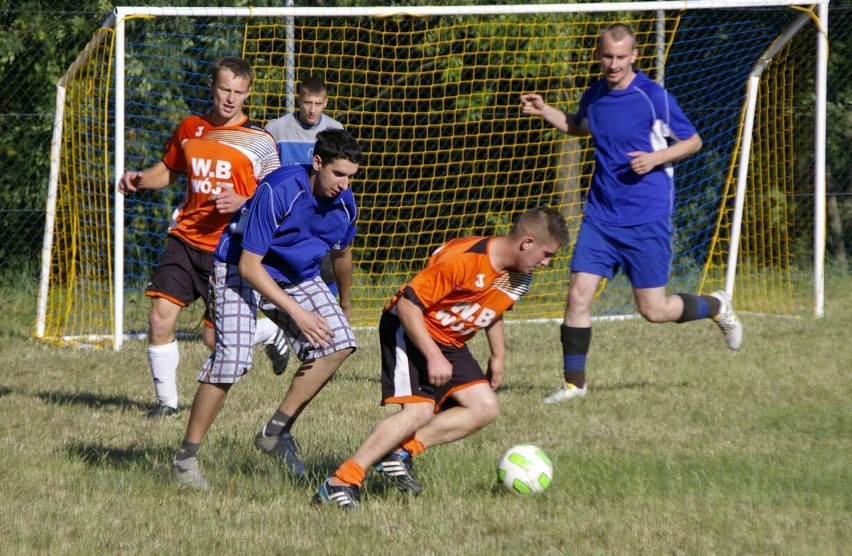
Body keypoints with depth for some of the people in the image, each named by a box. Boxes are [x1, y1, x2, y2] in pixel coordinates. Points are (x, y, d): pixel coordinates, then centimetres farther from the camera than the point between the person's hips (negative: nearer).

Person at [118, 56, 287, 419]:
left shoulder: (259, 142, -4)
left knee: (216, 338, -1)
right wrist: (139, 180, 2)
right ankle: (166, 400, 4)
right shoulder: (190, 129, 8)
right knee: (160, 318, -12)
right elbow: (169, 170, 23)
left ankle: (272, 331, 31)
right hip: (186, 240, 3)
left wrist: (242, 203, -21)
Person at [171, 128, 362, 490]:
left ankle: (276, 432, -6)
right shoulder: (277, 192, -29)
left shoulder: (344, 202, -8)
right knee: (232, 357, -25)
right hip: (241, 271, -7)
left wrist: (344, 305, 29)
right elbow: (249, 266, -28)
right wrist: (296, 312, -31)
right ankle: (186, 458, -12)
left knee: (339, 342, -15)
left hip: (298, 276, 7)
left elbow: (343, 253, 16)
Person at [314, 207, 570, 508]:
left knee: (485, 408, -4)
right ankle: (342, 482, -24)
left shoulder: (519, 276, -2)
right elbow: (408, 302, -27)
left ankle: (402, 452, -6)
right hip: (409, 330, -9)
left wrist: (498, 356, 13)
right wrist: (434, 357, -27)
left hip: (451, 344, 9)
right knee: (419, 412, -24)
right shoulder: (463, 259, -29)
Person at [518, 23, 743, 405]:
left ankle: (717, 307, 29)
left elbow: (693, 142, -3)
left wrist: (655, 158, -19)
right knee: (578, 297, -6)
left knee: (654, 310, 0)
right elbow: (579, 127, 28)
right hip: (601, 215, 5)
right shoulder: (594, 96, 5)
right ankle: (574, 382, 6)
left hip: (646, 219, -5)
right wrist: (544, 111, 12)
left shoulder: (653, 97, -12)